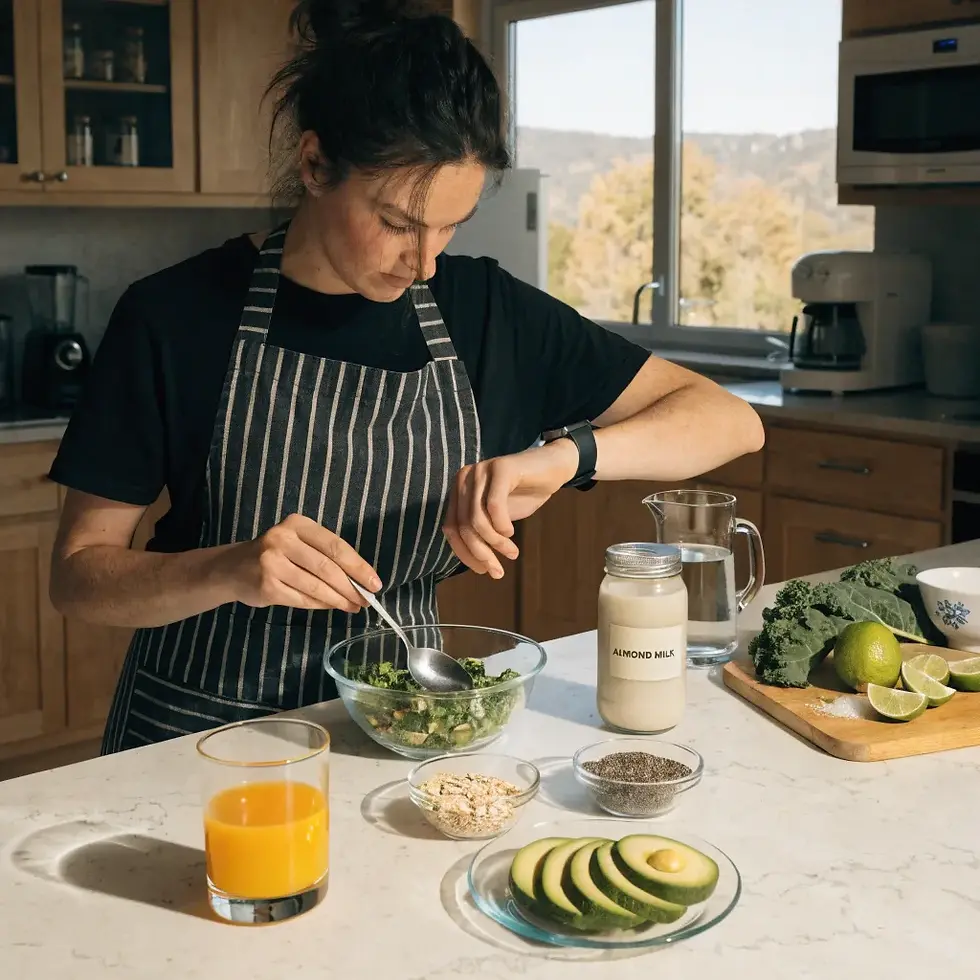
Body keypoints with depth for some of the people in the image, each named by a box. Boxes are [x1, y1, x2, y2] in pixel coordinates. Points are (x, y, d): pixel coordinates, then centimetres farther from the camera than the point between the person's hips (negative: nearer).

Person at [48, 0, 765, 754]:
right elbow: (79, 573, -6)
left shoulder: (483, 309, -2)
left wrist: (566, 453, -22)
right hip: (201, 729, -2)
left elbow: (730, 421, -3)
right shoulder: (176, 317, -10)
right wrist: (232, 570, -26)